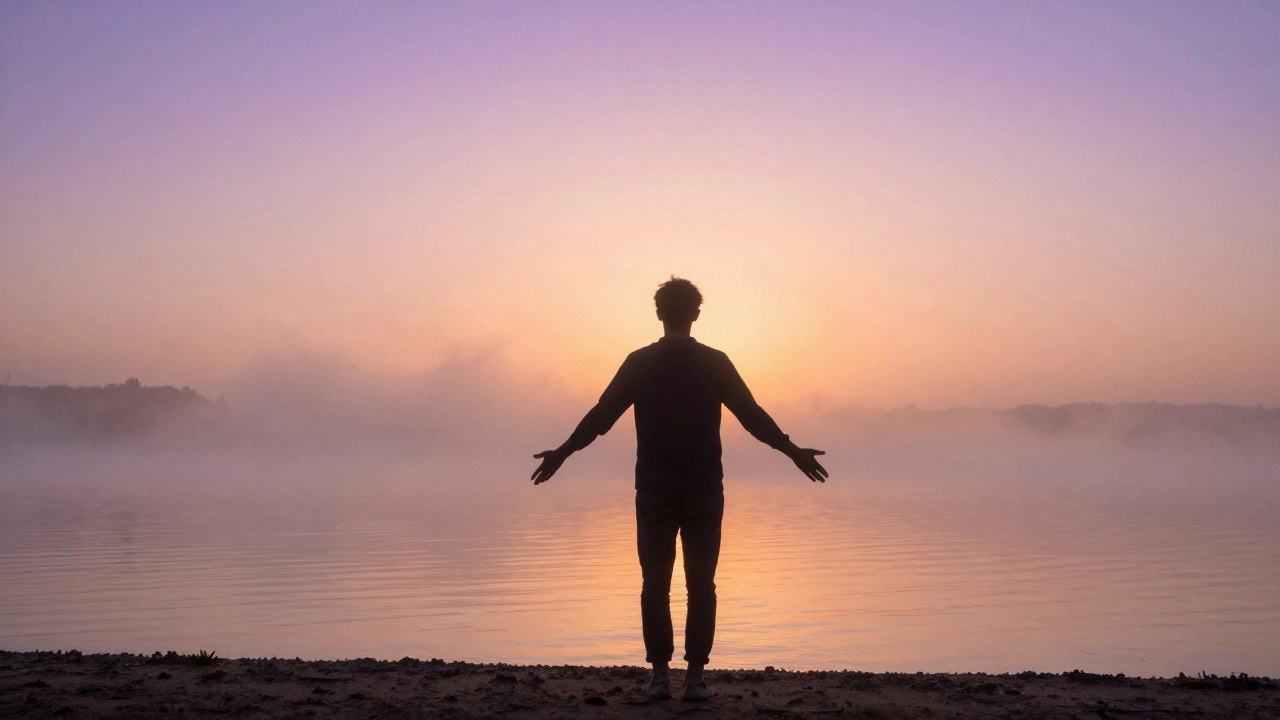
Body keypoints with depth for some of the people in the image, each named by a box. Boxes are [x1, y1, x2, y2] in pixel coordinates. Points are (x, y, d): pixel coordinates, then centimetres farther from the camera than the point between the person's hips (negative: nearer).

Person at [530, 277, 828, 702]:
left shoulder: (640, 362, -1)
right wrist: (794, 452, 8)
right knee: (700, 584, 5)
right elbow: (753, 416, 0)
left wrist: (562, 453, 9)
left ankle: (660, 675, 6)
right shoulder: (715, 363, -1)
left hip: (654, 490, 0)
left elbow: (601, 416, 0)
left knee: (656, 583, 6)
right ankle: (696, 677, 4)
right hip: (704, 490, 0)